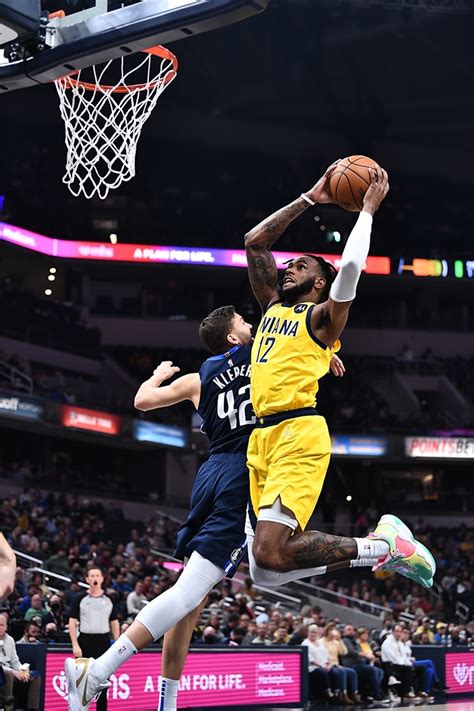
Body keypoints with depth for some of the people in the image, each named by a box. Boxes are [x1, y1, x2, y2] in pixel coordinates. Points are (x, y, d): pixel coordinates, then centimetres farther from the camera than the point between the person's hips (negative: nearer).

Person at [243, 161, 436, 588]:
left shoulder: (321, 316, 4)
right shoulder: (273, 306, 24)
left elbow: (350, 266, -15)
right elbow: (254, 242, 24)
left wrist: (368, 209, -2)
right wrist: (310, 200, 23)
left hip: (299, 433, -8)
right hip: (262, 436, 8)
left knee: (270, 552, -22)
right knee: (268, 553, 2)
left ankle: (384, 546, -4)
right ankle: (380, 545, 17)